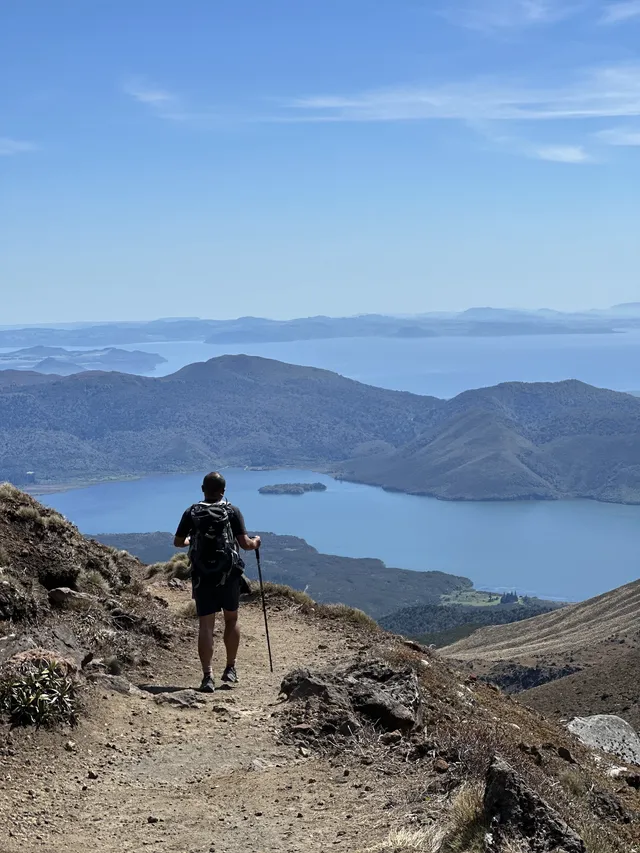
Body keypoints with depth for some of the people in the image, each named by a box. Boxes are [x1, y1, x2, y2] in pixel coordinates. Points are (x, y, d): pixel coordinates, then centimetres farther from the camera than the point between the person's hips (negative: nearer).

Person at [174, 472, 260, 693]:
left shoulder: (191, 513, 1)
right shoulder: (232, 511, -4)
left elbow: (178, 542, 9)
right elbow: (245, 544, -7)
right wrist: (256, 542, 15)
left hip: (202, 577, 0)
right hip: (228, 575, 0)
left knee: (206, 625, 1)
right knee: (231, 619, 18)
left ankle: (207, 676, -8)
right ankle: (230, 669, 22)